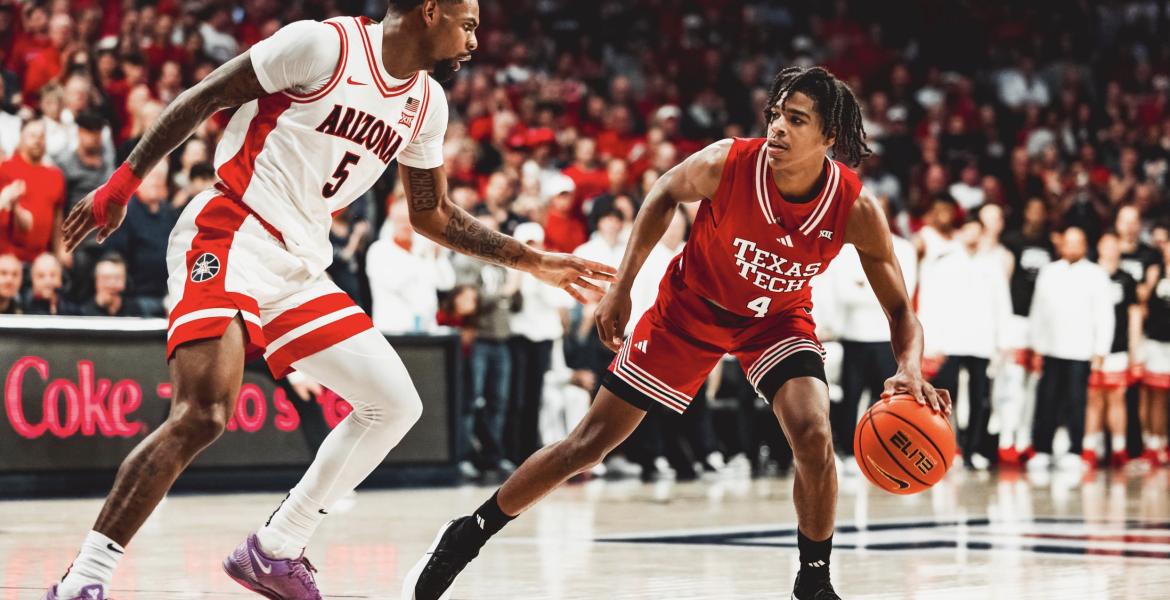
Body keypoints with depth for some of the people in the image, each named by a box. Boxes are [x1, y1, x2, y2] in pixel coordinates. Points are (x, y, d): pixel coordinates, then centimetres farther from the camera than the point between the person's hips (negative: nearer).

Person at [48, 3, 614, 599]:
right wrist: (121, 185, -9)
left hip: (301, 268, 9)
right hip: (230, 235, -9)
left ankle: (273, 552, 15)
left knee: (395, 404, 7)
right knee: (203, 414, -26)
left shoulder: (426, 103, 12)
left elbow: (432, 214, 24)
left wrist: (533, 262, 20)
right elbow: (201, 98, -7)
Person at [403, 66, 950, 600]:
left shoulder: (856, 211, -28)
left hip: (777, 317, 1)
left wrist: (910, 370, -40)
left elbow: (900, 310, -19)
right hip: (690, 306, 0)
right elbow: (666, 194, -6)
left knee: (814, 439, -23)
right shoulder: (727, 164, -30)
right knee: (588, 444, 1)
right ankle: (466, 537, 17)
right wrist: (622, 286, -8)